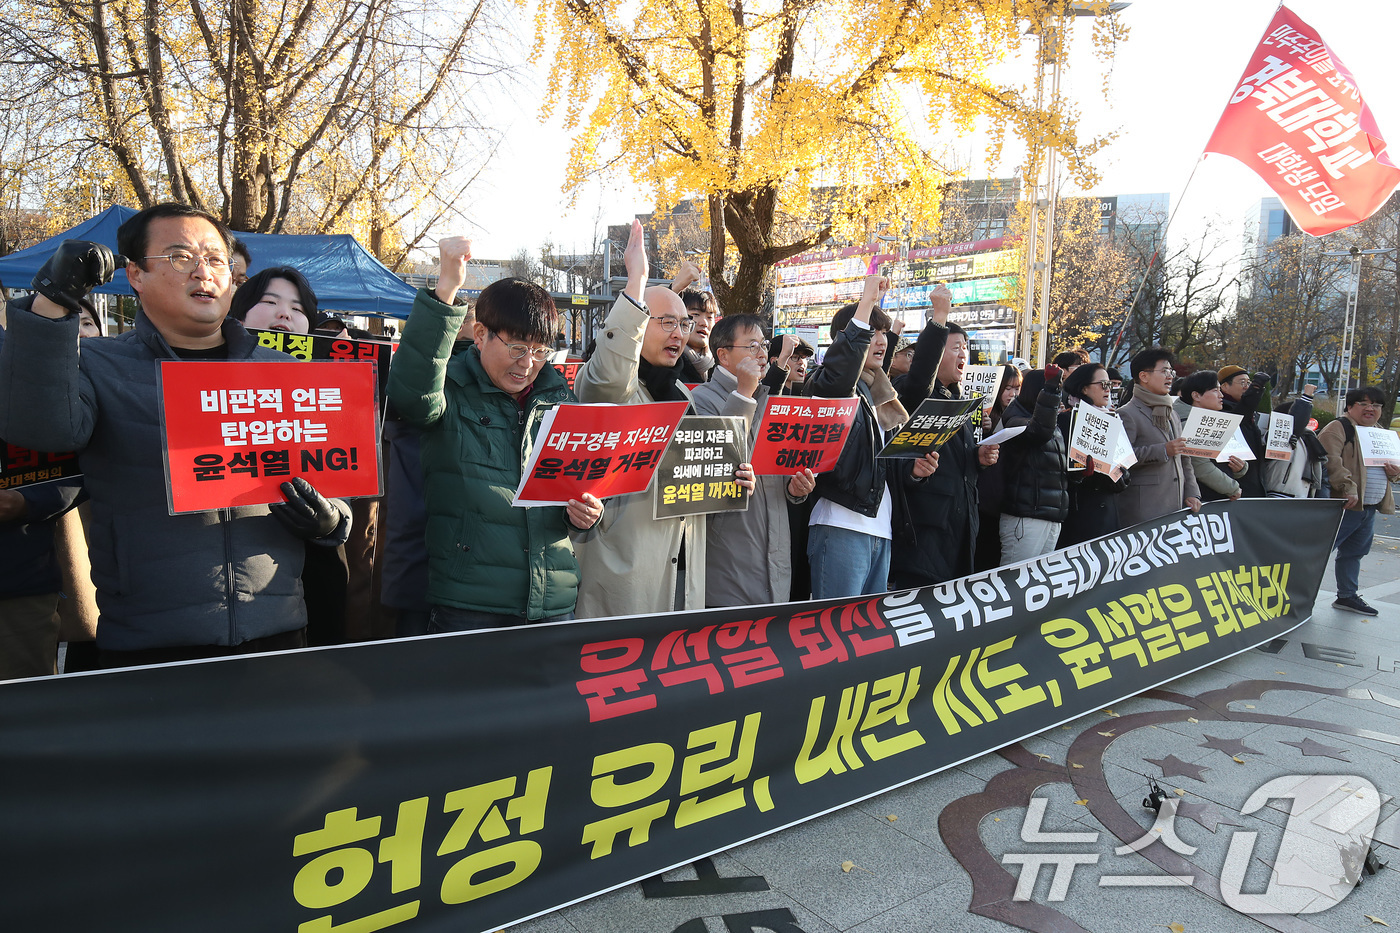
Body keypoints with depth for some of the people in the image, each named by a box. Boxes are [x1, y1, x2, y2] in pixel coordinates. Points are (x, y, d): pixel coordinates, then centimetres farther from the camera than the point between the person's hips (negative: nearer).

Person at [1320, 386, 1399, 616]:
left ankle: (1347, 596, 26)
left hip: (1370, 508, 9)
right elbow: (1330, 460, -21)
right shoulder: (1339, 428, -8)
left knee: (1354, 553, 16)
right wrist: (1348, 488, -28)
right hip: (1343, 507, -9)